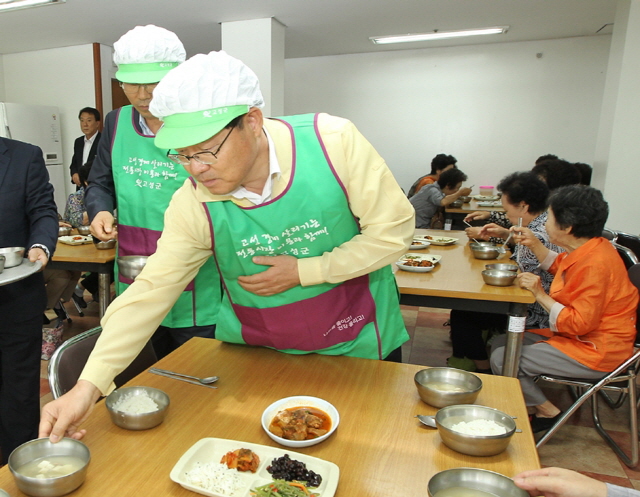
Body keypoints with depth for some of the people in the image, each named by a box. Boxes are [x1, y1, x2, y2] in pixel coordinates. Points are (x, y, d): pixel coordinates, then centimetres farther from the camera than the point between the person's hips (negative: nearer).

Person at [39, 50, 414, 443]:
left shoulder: (333, 141, -23)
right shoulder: (193, 204, -17)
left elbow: (394, 229, -18)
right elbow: (151, 292, -14)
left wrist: (302, 272, -21)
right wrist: (88, 386, -20)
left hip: (358, 345, 0)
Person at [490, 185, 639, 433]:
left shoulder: (595, 264, -29)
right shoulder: (588, 250, 1)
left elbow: (580, 323, -29)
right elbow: (558, 265, 24)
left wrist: (540, 295, -23)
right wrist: (534, 244, 10)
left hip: (596, 352, -10)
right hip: (580, 337, 10)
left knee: (503, 359, -17)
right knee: (500, 343, 8)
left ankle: (547, 412, 5)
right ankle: (535, 404, 16)